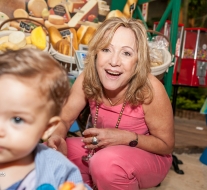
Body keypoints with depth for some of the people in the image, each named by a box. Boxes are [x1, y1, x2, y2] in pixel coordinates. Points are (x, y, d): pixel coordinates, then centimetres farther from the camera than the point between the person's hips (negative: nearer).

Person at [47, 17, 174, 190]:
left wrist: (126, 137, -31)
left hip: (149, 157, -3)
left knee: (106, 162, -34)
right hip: (104, 150, 4)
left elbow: (167, 145, -16)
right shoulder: (87, 80, -18)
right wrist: (57, 138, -31)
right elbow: (64, 120, -9)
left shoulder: (150, 90, -29)